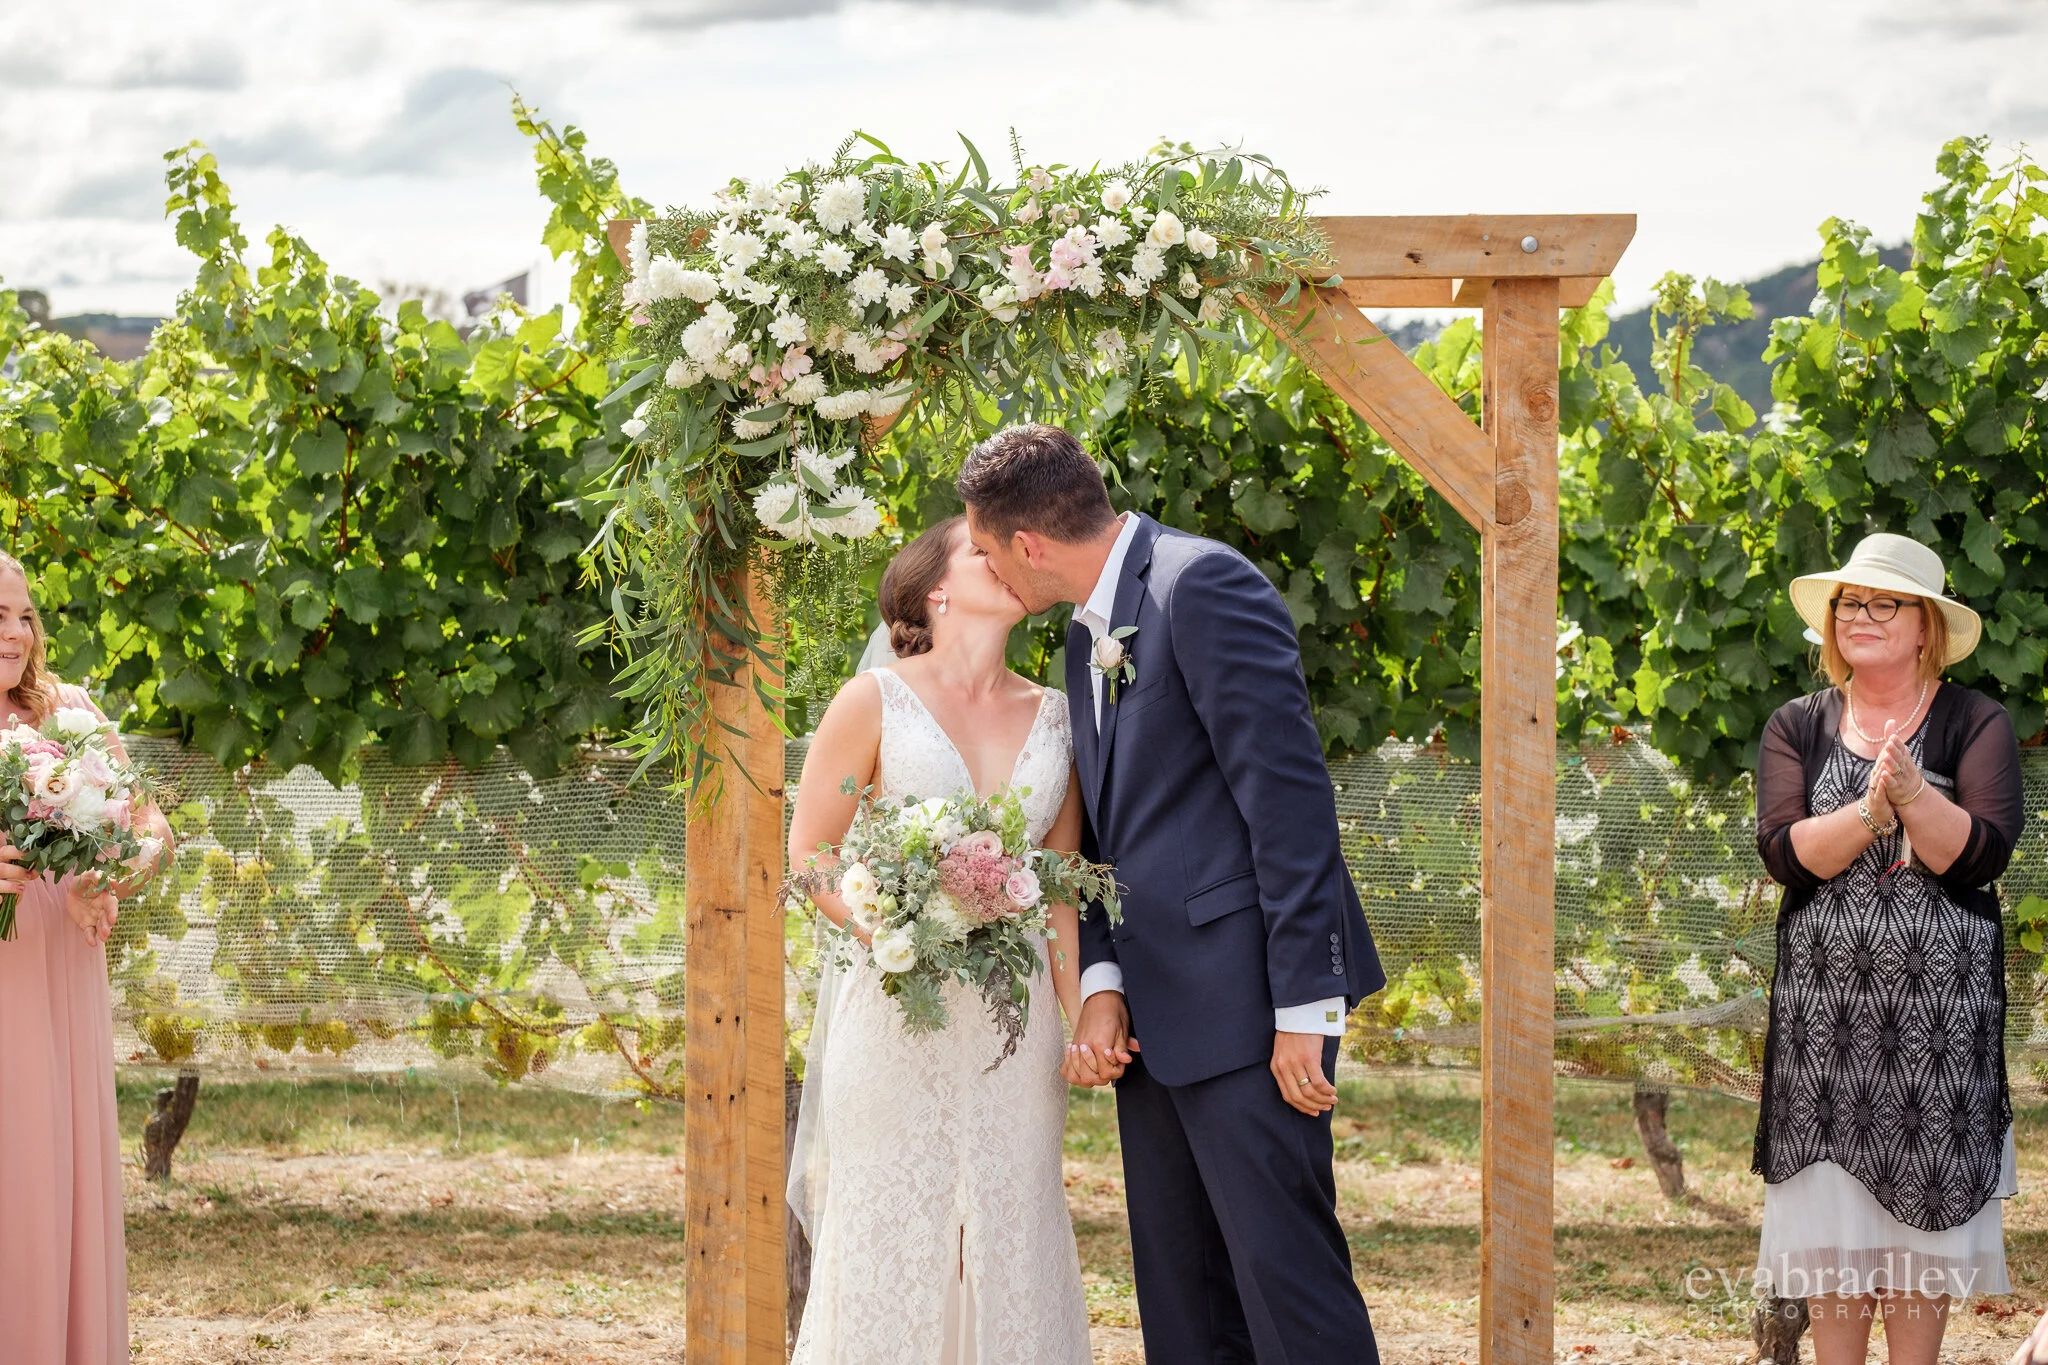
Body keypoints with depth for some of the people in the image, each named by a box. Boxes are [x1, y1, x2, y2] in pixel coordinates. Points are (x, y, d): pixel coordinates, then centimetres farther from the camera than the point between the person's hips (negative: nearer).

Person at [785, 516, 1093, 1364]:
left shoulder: (1054, 720, 10)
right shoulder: (875, 703, -1)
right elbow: (808, 853, -1)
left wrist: (1082, 1020, 1)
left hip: (1013, 1023, 3)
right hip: (897, 1015, -3)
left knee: (1011, 1240, 3)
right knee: (890, 1236, -2)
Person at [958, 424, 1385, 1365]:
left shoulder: (1203, 585, -11)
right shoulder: (1088, 638, 18)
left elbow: (1288, 796, -16)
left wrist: (1304, 1005, -19)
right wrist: (1102, 984, 2)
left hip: (1244, 1002, -9)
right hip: (1155, 1012, 9)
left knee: (1286, 1280, -10)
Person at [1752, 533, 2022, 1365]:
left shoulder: (1976, 724, 1)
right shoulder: (1798, 727, 8)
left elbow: (1981, 852, -11)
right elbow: (1785, 852, -6)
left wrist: (1913, 793, -26)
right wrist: (1871, 810, -21)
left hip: (1939, 1009, -2)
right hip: (1826, 1004, 2)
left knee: (1924, 1204, 0)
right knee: (1830, 1214, 1)